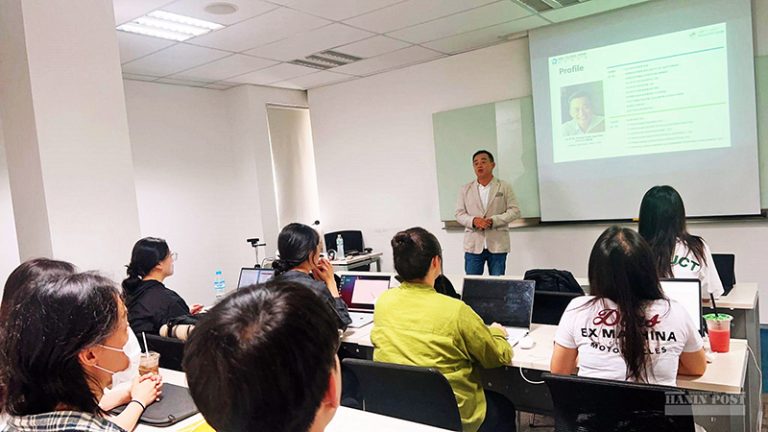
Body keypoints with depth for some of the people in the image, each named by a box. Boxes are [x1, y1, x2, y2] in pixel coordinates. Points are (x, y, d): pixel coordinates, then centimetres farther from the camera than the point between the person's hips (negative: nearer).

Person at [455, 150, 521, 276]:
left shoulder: (504, 187, 4)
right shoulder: (465, 189, 9)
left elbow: (514, 211, -1)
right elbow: (459, 213, 7)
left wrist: (493, 220, -15)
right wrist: (473, 220, -14)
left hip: (497, 245, -1)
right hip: (473, 246, 1)